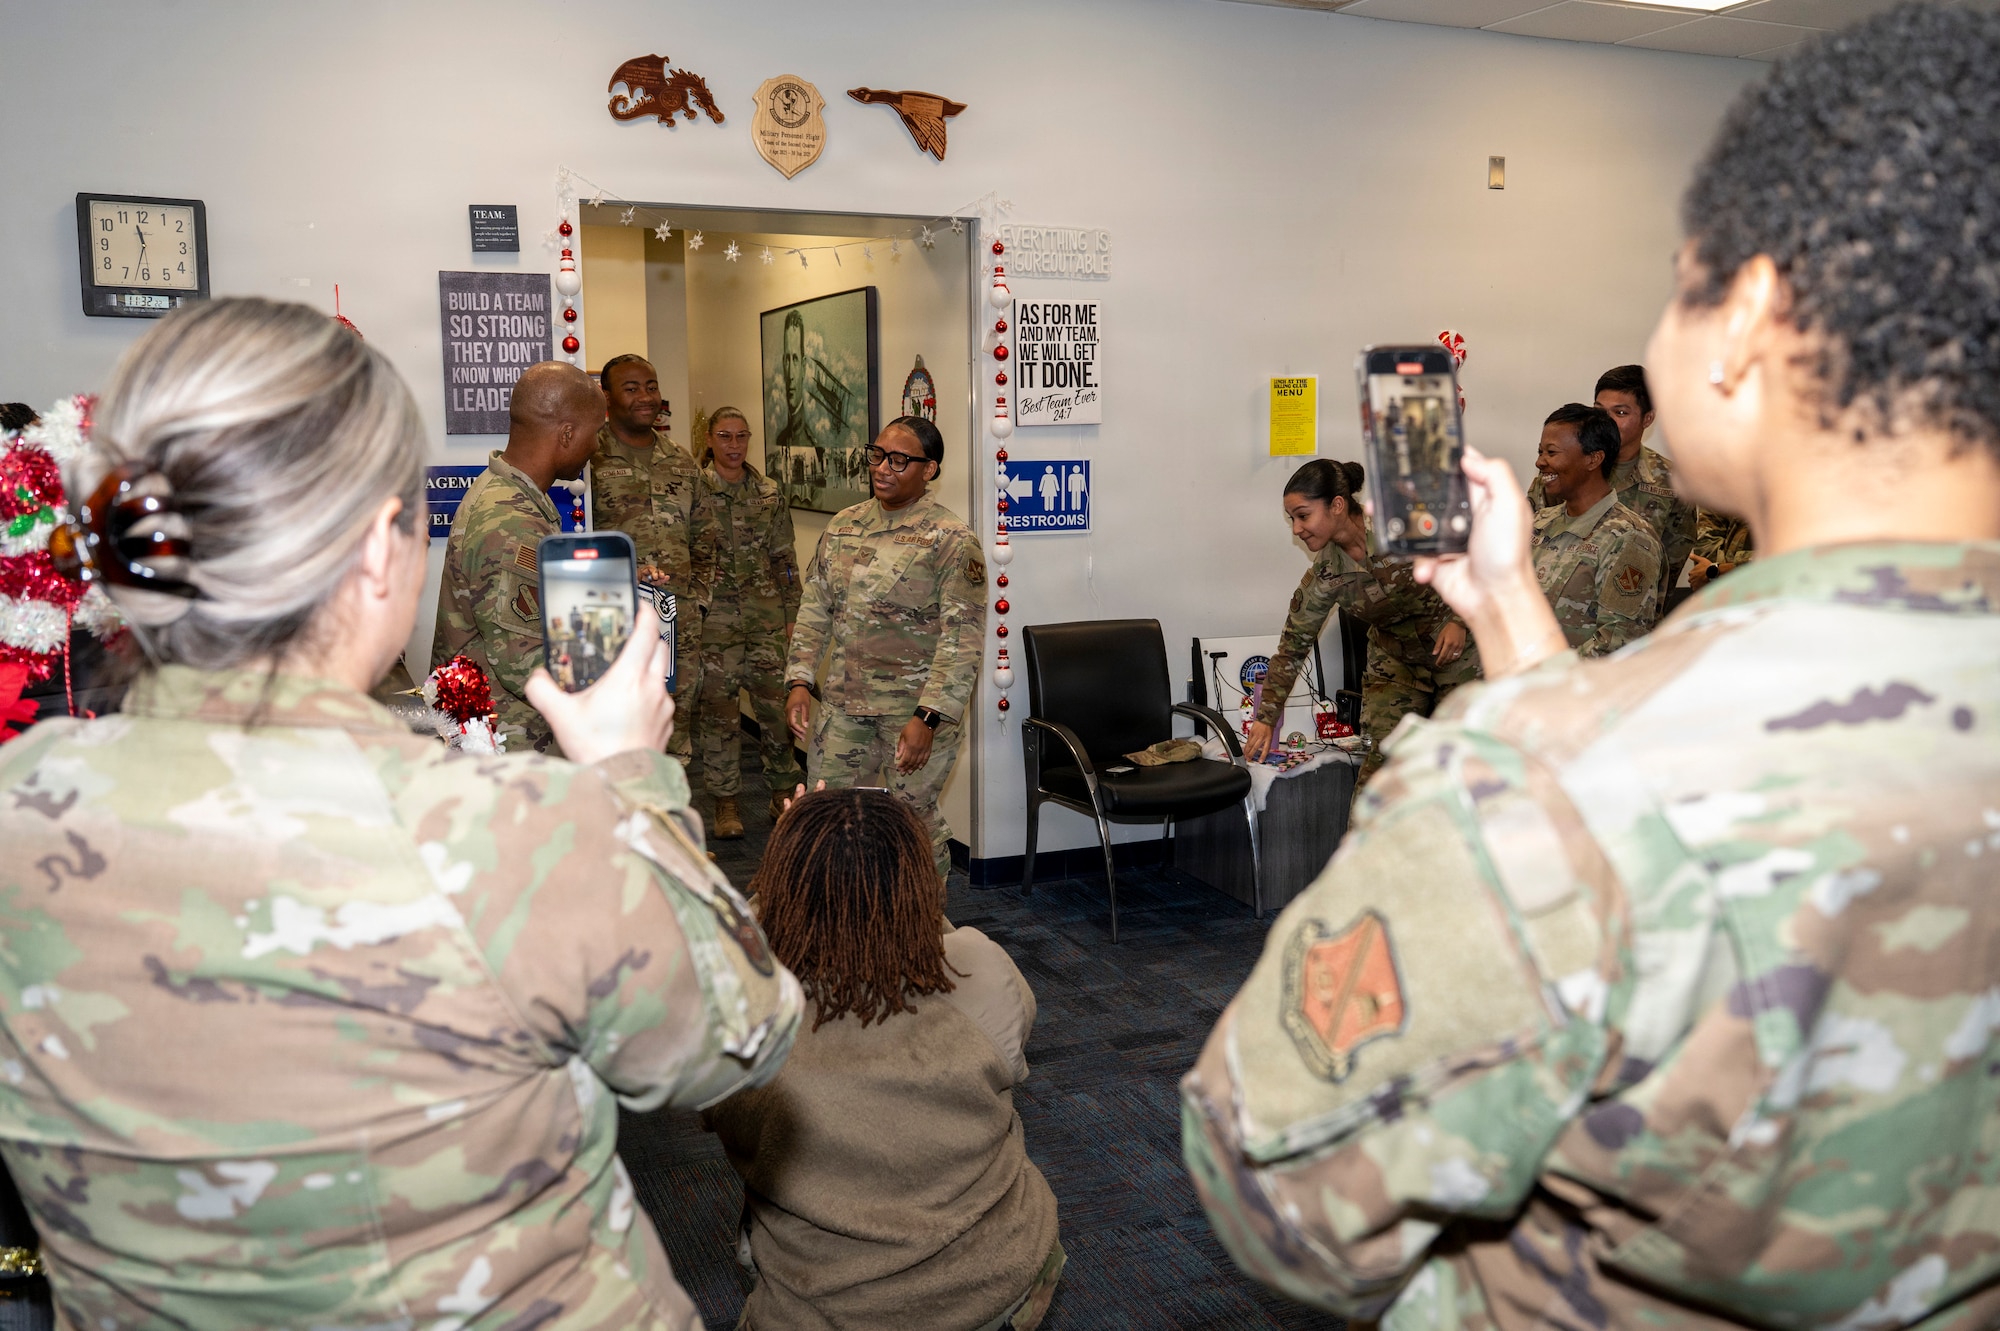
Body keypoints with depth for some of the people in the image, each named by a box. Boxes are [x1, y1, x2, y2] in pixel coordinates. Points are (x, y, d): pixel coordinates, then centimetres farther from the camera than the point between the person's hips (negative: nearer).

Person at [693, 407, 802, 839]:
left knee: (777, 703, 2)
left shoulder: (769, 494, 8)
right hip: (715, 616, -2)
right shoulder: (695, 491, -1)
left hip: (766, 615, 2)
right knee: (719, 708, 2)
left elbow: (785, 560, 11)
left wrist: (791, 613, 7)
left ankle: (783, 793, 17)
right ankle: (725, 802, 14)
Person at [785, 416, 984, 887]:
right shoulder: (843, 526, 9)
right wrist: (800, 680, 3)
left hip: (917, 707, -6)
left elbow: (962, 640, -14)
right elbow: (814, 609, 14)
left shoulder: (952, 540, -10)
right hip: (843, 704, 6)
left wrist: (926, 719, -20)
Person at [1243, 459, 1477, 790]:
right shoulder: (1324, 578, -12)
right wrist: (1266, 719, -5)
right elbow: (1292, 647, -3)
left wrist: (1459, 620, -22)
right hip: (1396, 660, 3)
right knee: (1385, 753, -8)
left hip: (1457, 642, -2)